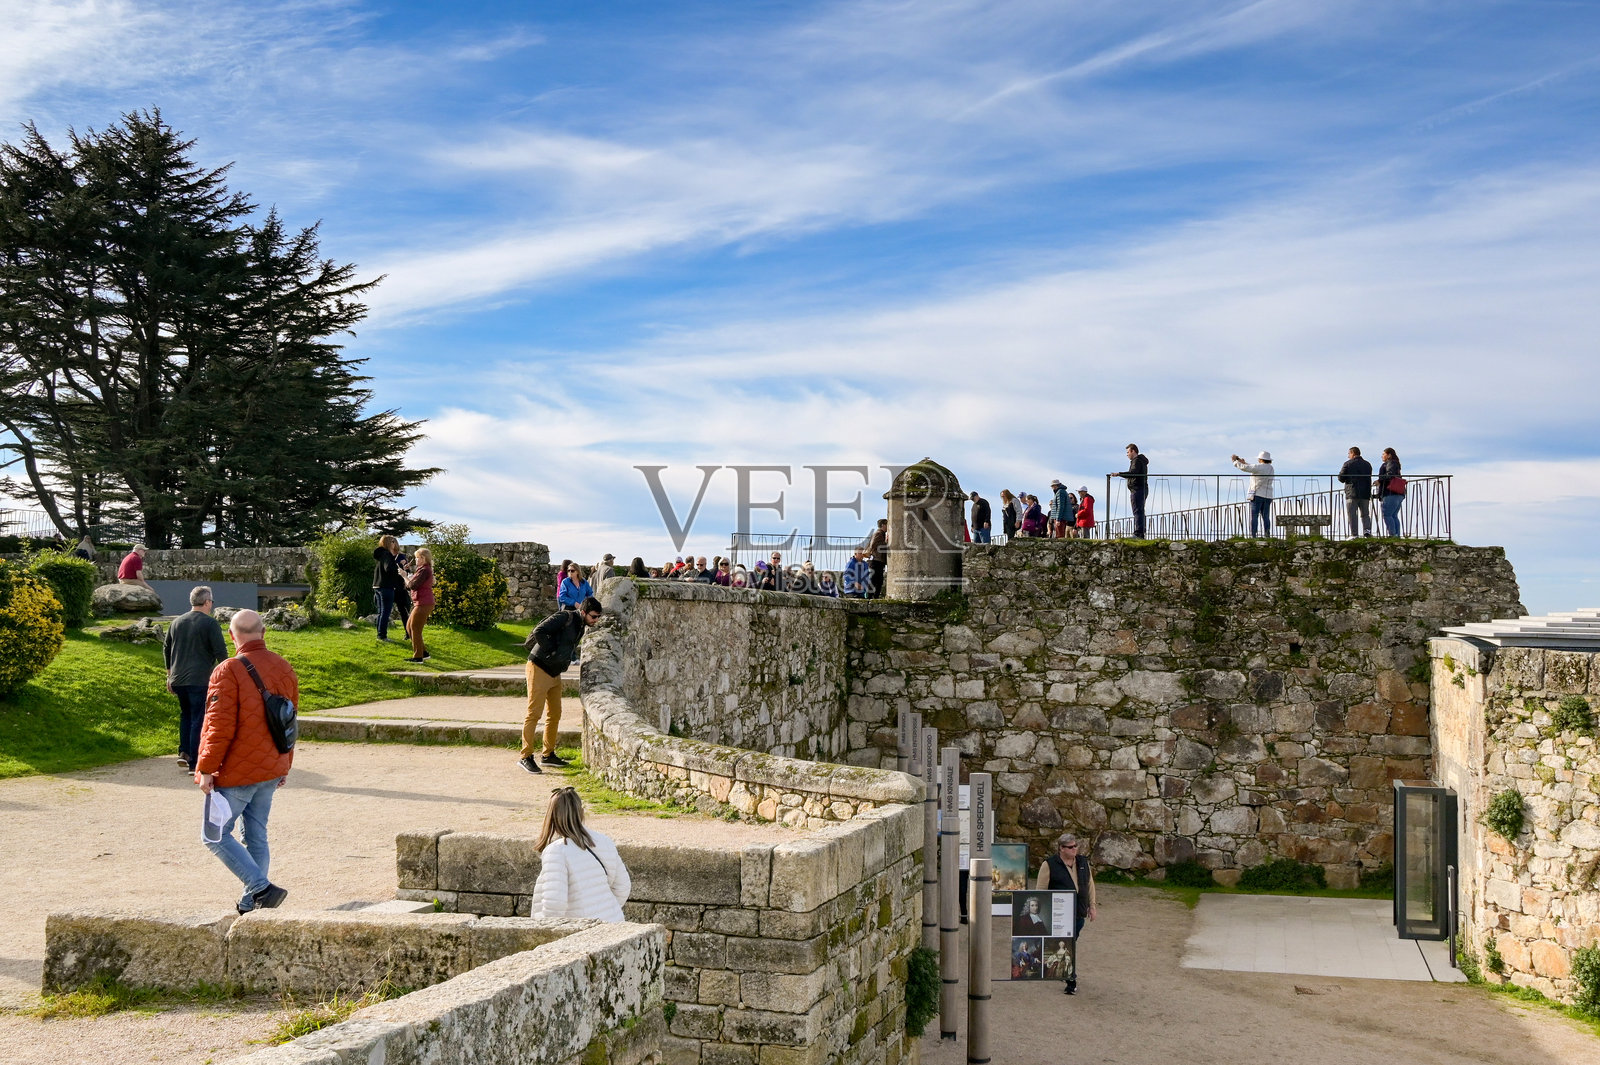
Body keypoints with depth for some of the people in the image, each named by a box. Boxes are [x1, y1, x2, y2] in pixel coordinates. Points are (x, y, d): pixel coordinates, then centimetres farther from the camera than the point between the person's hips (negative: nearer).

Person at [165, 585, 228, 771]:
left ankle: (184, 753, 12)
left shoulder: (177, 622, 12)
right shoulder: (210, 623, -8)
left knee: (186, 715, 22)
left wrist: (170, 675, 29)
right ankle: (194, 762, -1)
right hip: (200, 680, -6)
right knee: (198, 720, -1)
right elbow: (221, 652, -11)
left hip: (178, 680, 6)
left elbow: (167, 650, 20)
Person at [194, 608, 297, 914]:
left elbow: (220, 726, -19)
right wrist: (285, 765, 22)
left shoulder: (229, 671, -16)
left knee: (216, 835, 2)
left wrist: (206, 769, -12)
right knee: (257, 837, 13)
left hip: (236, 774, -7)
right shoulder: (284, 669, 7)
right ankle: (250, 905, 17)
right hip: (270, 771, 7)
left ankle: (261, 889, -9)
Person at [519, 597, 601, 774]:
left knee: (555, 714, 13)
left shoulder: (581, 626, 12)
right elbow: (539, 632, -27)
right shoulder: (564, 617, -16)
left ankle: (548, 754, 24)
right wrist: (551, 651, -22)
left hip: (554, 673, 9)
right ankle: (526, 757, -4)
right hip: (539, 669, -9)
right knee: (534, 713, -7)